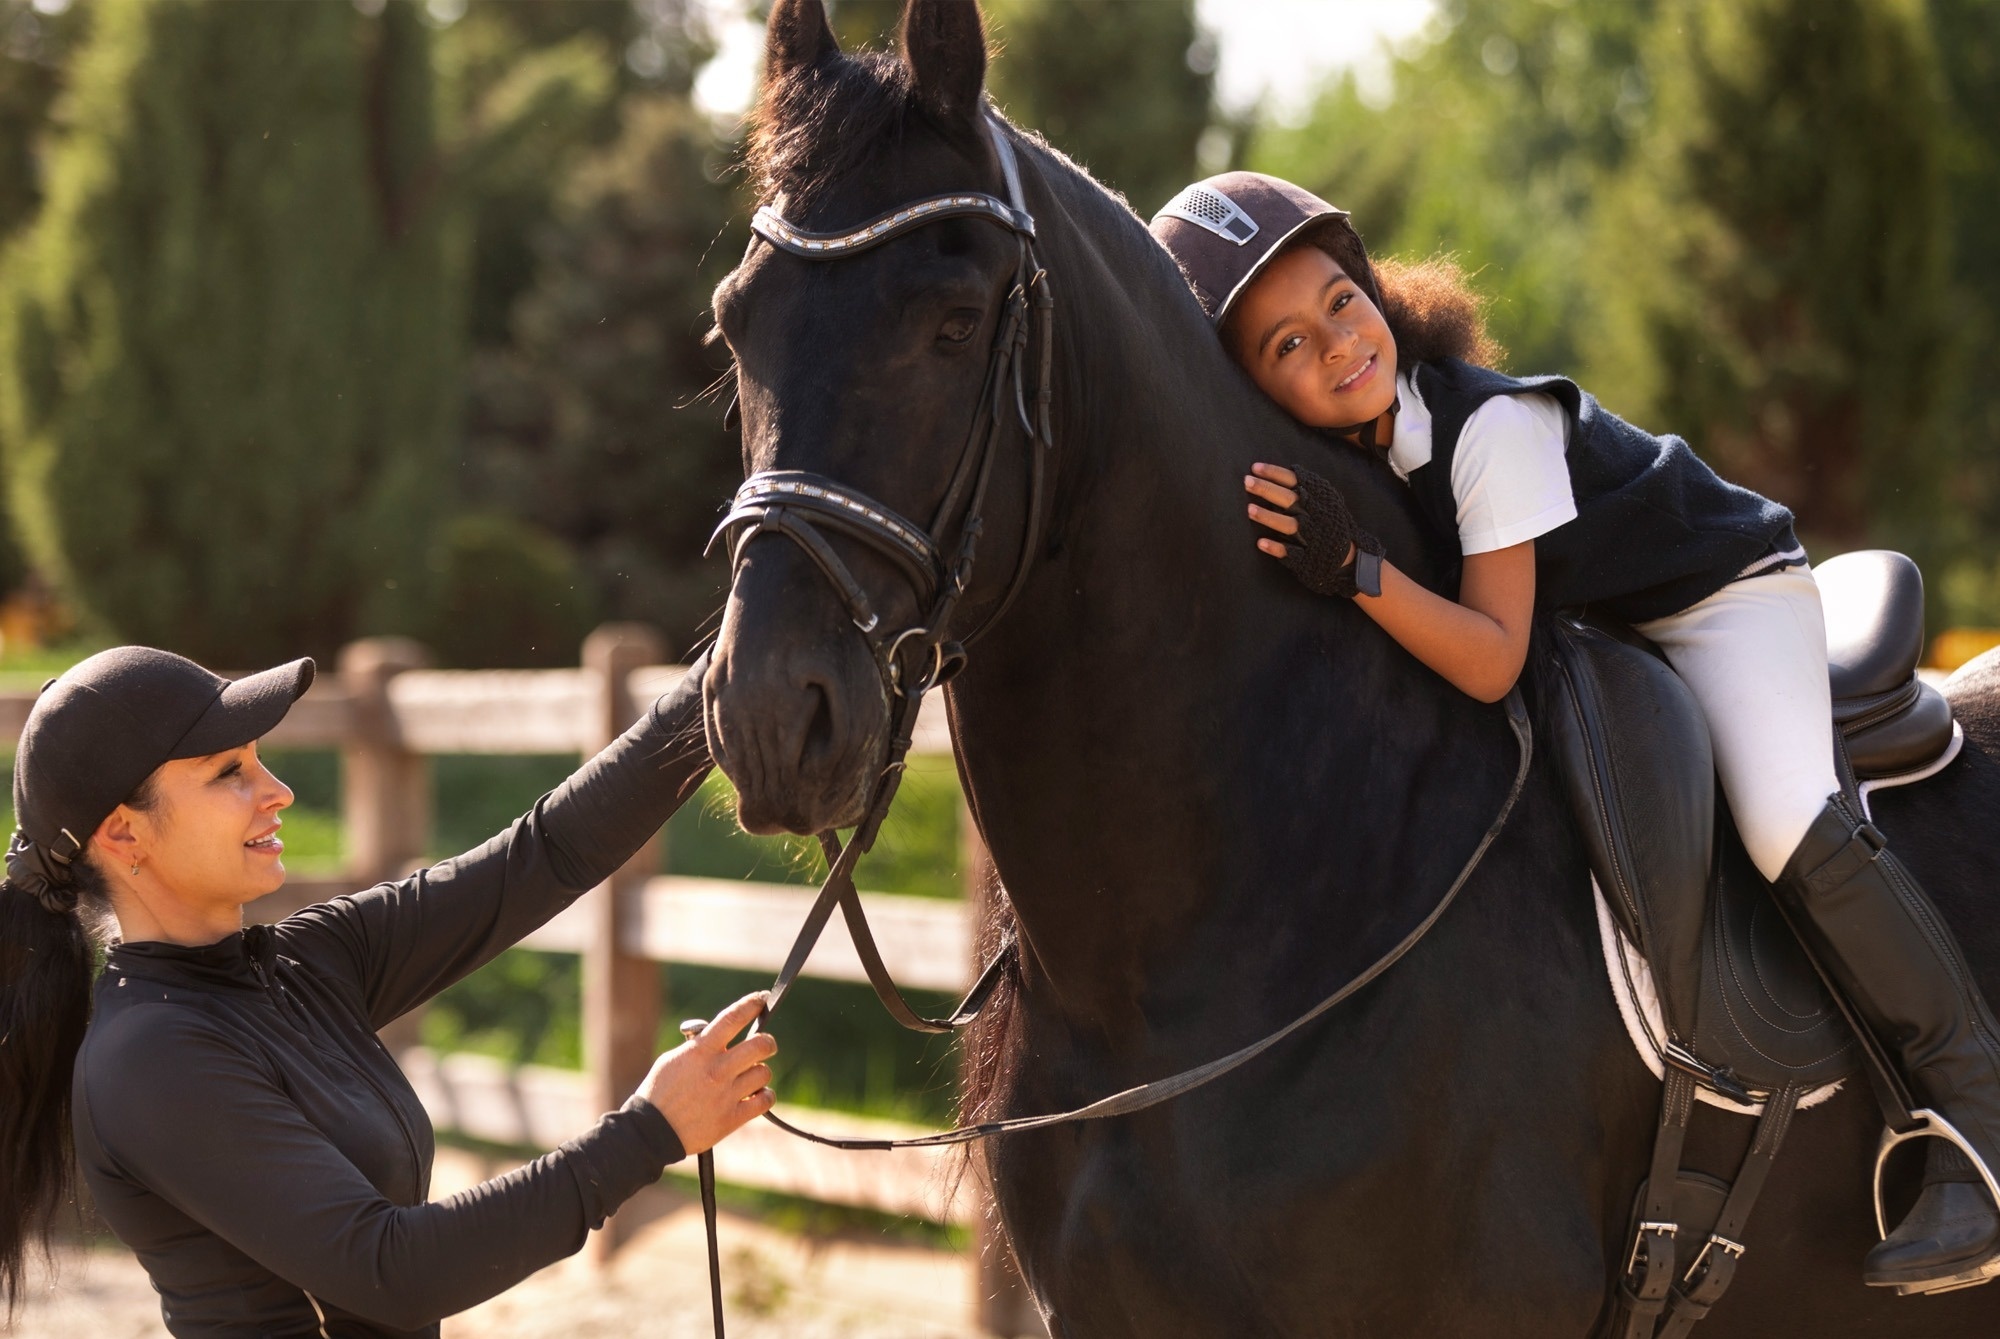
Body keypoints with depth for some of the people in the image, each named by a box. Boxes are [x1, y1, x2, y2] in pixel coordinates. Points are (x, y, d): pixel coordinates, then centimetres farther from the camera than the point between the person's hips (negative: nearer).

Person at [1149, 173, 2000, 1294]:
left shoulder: (1488, 424, -32)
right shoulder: (1337, 449, -10)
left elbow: (1491, 663, -36)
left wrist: (1353, 567, -46)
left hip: (1722, 594, -8)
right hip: (1583, 633, 9)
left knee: (1794, 828, -29)